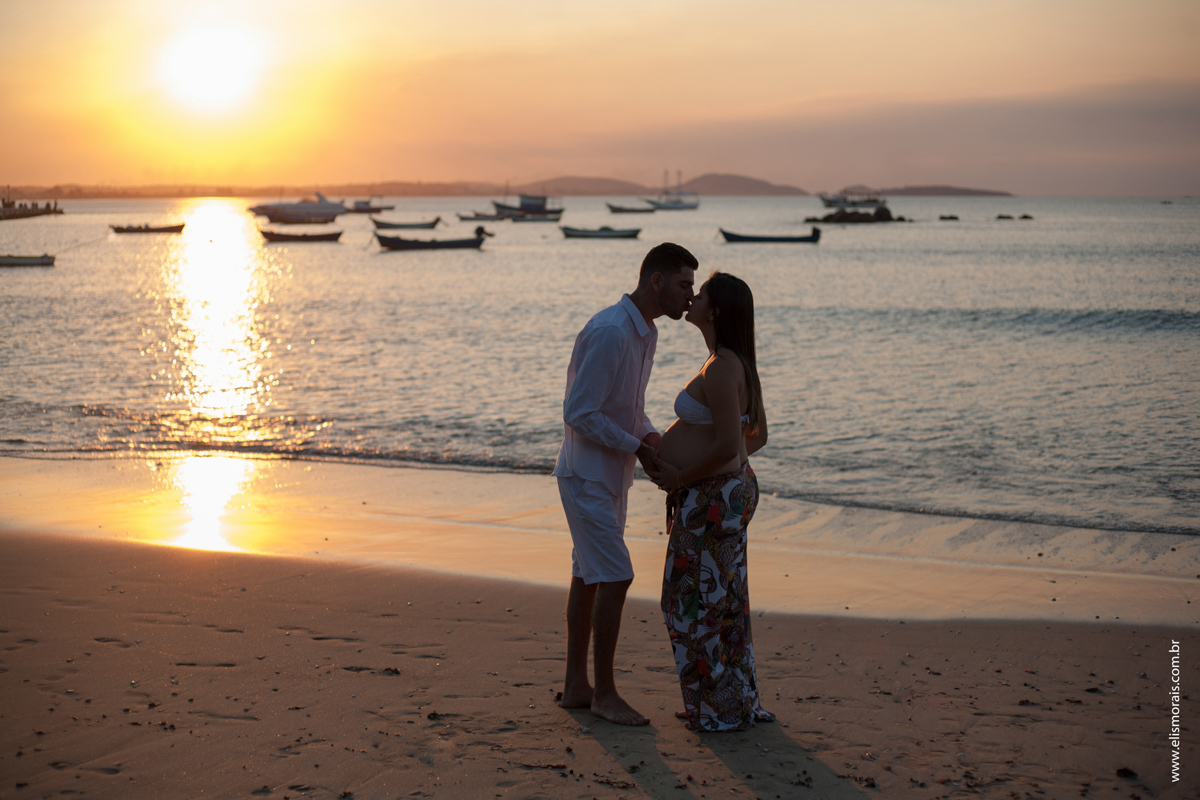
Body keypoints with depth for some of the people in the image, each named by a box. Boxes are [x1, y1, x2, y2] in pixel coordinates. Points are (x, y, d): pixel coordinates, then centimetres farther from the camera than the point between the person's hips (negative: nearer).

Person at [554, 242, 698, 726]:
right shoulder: (609, 332, -23)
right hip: (587, 477, -10)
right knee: (615, 577, -9)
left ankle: (576, 686, 21)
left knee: (588, 578, 13)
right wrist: (639, 447, -16)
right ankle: (604, 693, 2)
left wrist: (654, 439, 0)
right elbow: (579, 414, -24)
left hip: (610, 476, 10)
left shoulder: (645, 332, 9)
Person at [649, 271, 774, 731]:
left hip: (710, 499, -10)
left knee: (699, 604, 2)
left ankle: (722, 710, 11)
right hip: (730, 489, 10)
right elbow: (757, 435, 18)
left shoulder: (720, 369, -21)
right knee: (722, 602, 17)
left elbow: (728, 444, -27)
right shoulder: (738, 365, 10)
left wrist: (681, 477, -16)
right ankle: (739, 702, 27)